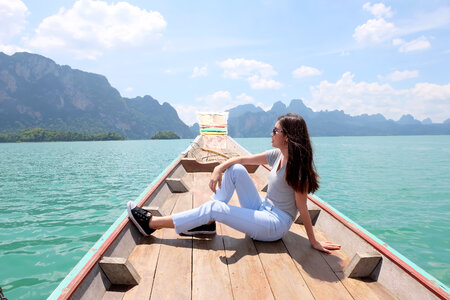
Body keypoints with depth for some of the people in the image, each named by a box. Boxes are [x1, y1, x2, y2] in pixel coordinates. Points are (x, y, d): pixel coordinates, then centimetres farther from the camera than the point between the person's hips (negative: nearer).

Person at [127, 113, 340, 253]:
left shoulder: (296, 167, -20)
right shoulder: (277, 155, 3)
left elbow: (302, 208, -18)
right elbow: (242, 159, 3)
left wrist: (314, 242, -14)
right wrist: (218, 169, -14)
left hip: (275, 224, -8)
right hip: (263, 210, 8)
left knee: (215, 207, -19)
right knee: (235, 169, -6)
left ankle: (152, 223, -11)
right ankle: (207, 222, -6)